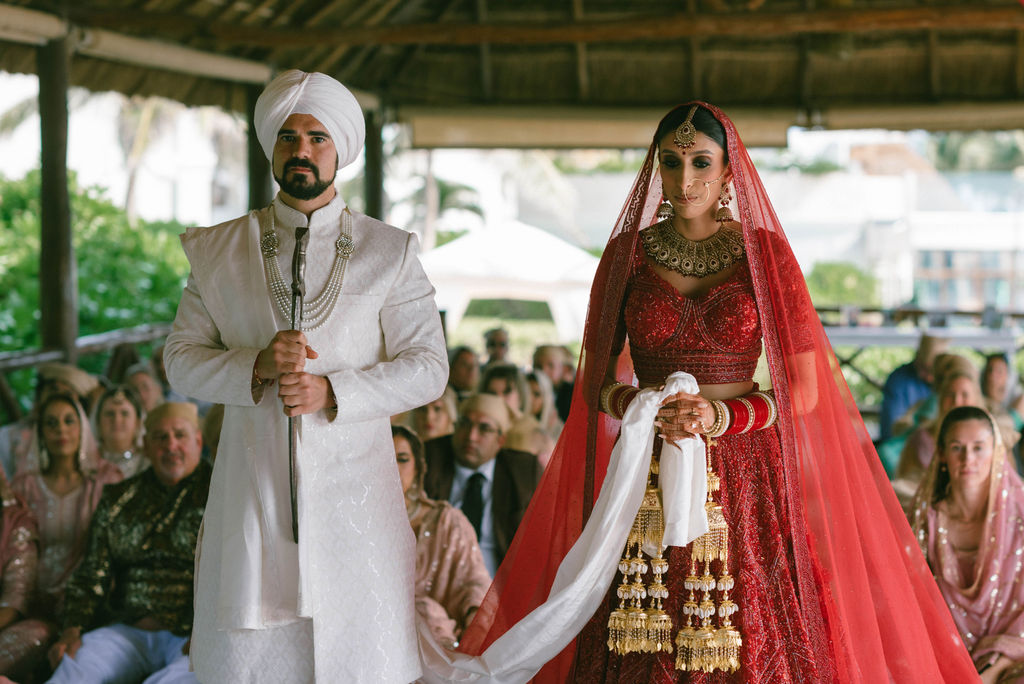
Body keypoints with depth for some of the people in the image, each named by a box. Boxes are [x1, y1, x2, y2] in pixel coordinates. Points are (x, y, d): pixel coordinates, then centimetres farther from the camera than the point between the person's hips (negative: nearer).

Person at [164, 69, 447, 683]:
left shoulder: (390, 252, 5)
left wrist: (332, 391, -14)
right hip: (251, 488, 1)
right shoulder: (218, 250, 9)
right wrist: (256, 367, -13)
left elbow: (428, 367, 0)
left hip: (352, 489, -1)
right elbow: (181, 360, 6)